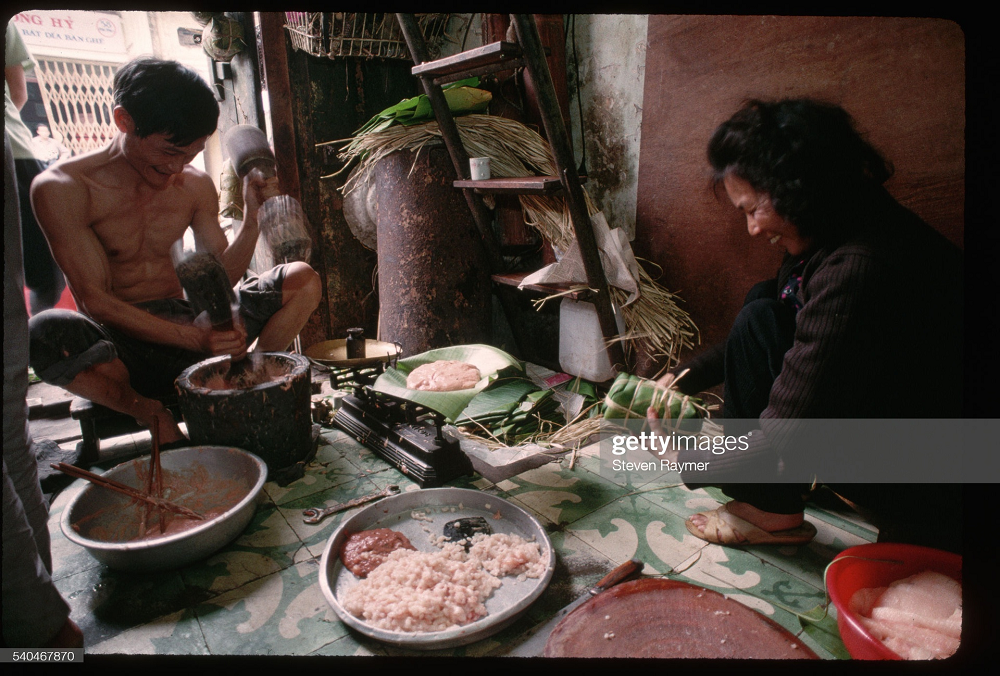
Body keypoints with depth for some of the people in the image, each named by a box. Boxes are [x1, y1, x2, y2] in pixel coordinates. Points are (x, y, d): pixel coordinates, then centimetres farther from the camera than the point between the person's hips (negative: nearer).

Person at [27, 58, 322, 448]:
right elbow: (95, 301, -17)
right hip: (119, 346, -3)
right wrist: (193, 338, -31)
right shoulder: (61, 189, -11)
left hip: (183, 321, 4)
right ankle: (152, 414, -14)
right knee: (47, 333, -39)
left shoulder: (196, 186, 4)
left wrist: (252, 217, -11)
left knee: (303, 279, -9)